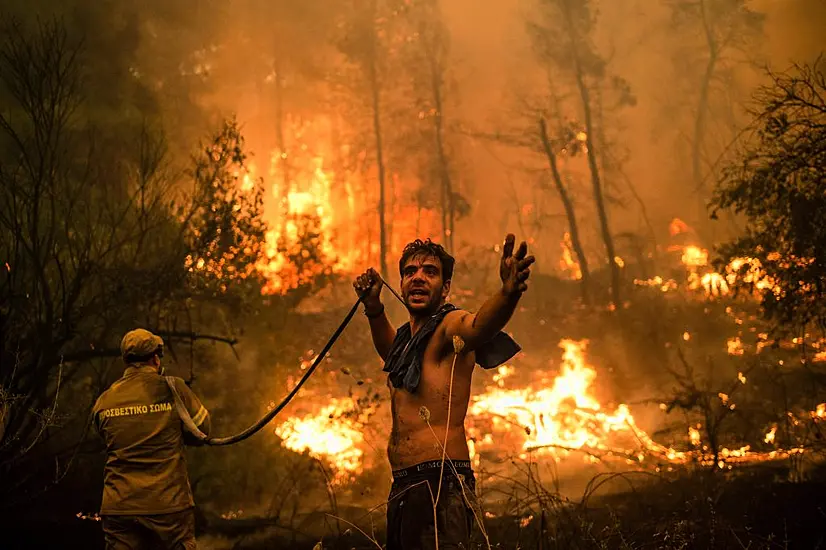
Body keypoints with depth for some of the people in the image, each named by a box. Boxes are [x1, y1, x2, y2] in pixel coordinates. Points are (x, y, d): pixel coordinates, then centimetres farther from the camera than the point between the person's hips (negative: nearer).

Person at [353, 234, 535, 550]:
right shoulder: (408, 337, 20)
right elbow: (390, 350, 45)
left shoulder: (450, 326, -6)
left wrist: (509, 292, -52)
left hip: (440, 488, -9)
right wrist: (373, 308, 27)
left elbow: (480, 325, -30)